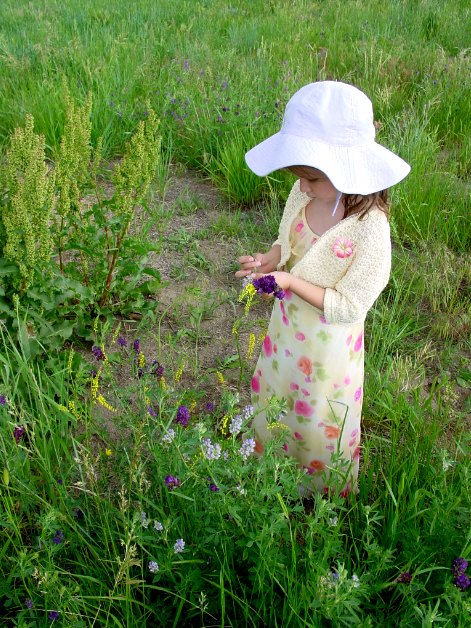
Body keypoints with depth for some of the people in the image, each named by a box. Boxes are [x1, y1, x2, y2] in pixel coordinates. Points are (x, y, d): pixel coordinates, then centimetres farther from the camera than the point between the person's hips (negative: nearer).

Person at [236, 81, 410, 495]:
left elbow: (348, 306, -25)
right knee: (273, 393, 27)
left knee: (320, 420, 17)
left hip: (328, 340, -6)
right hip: (288, 322, 7)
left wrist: (291, 282, -33)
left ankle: (323, 492, 49)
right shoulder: (306, 193, -14)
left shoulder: (369, 229, -33)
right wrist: (270, 259, -17)